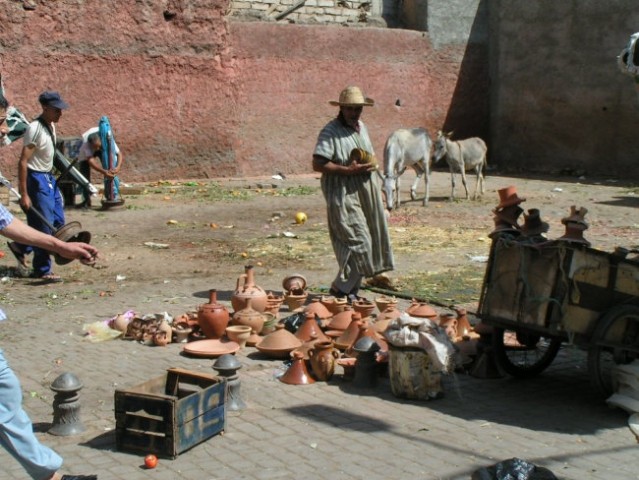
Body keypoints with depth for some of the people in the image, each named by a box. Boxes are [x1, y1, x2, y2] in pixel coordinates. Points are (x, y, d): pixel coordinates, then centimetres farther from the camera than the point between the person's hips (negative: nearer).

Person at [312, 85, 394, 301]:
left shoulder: (361, 127, 16)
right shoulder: (330, 132, -10)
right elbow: (318, 164, -17)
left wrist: (370, 165, 10)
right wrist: (348, 170, -22)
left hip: (366, 194, 8)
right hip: (344, 196, -8)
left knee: (368, 244, 9)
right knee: (359, 243, -12)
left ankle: (351, 287, 19)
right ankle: (341, 288, 2)